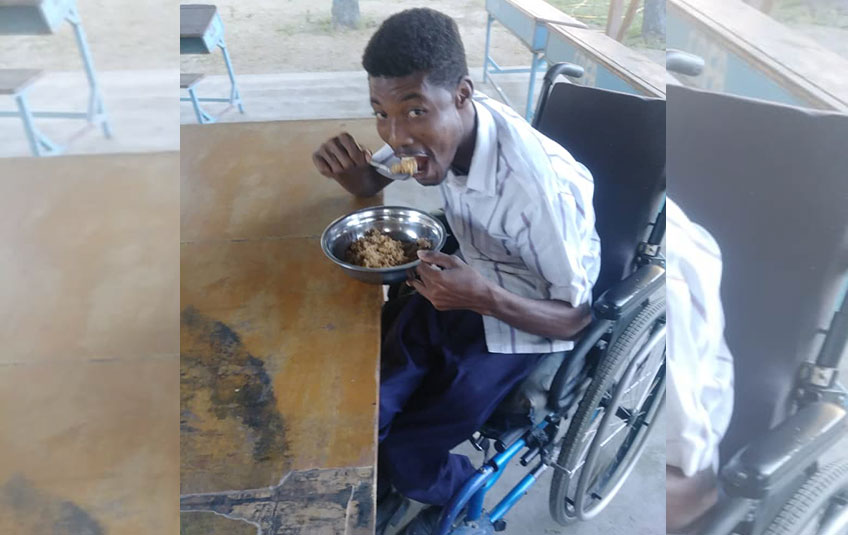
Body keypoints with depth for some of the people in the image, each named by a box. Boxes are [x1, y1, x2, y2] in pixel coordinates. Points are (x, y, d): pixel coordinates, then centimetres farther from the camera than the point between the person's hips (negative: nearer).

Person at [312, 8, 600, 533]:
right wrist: (347, 169, -20)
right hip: (466, 278, 6)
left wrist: (484, 297, -38)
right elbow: (373, 183, 5)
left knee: (408, 456, -9)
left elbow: (577, 316, -20)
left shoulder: (540, 185, -34)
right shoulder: (441, 124, -15)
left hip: (524, 318, -5)